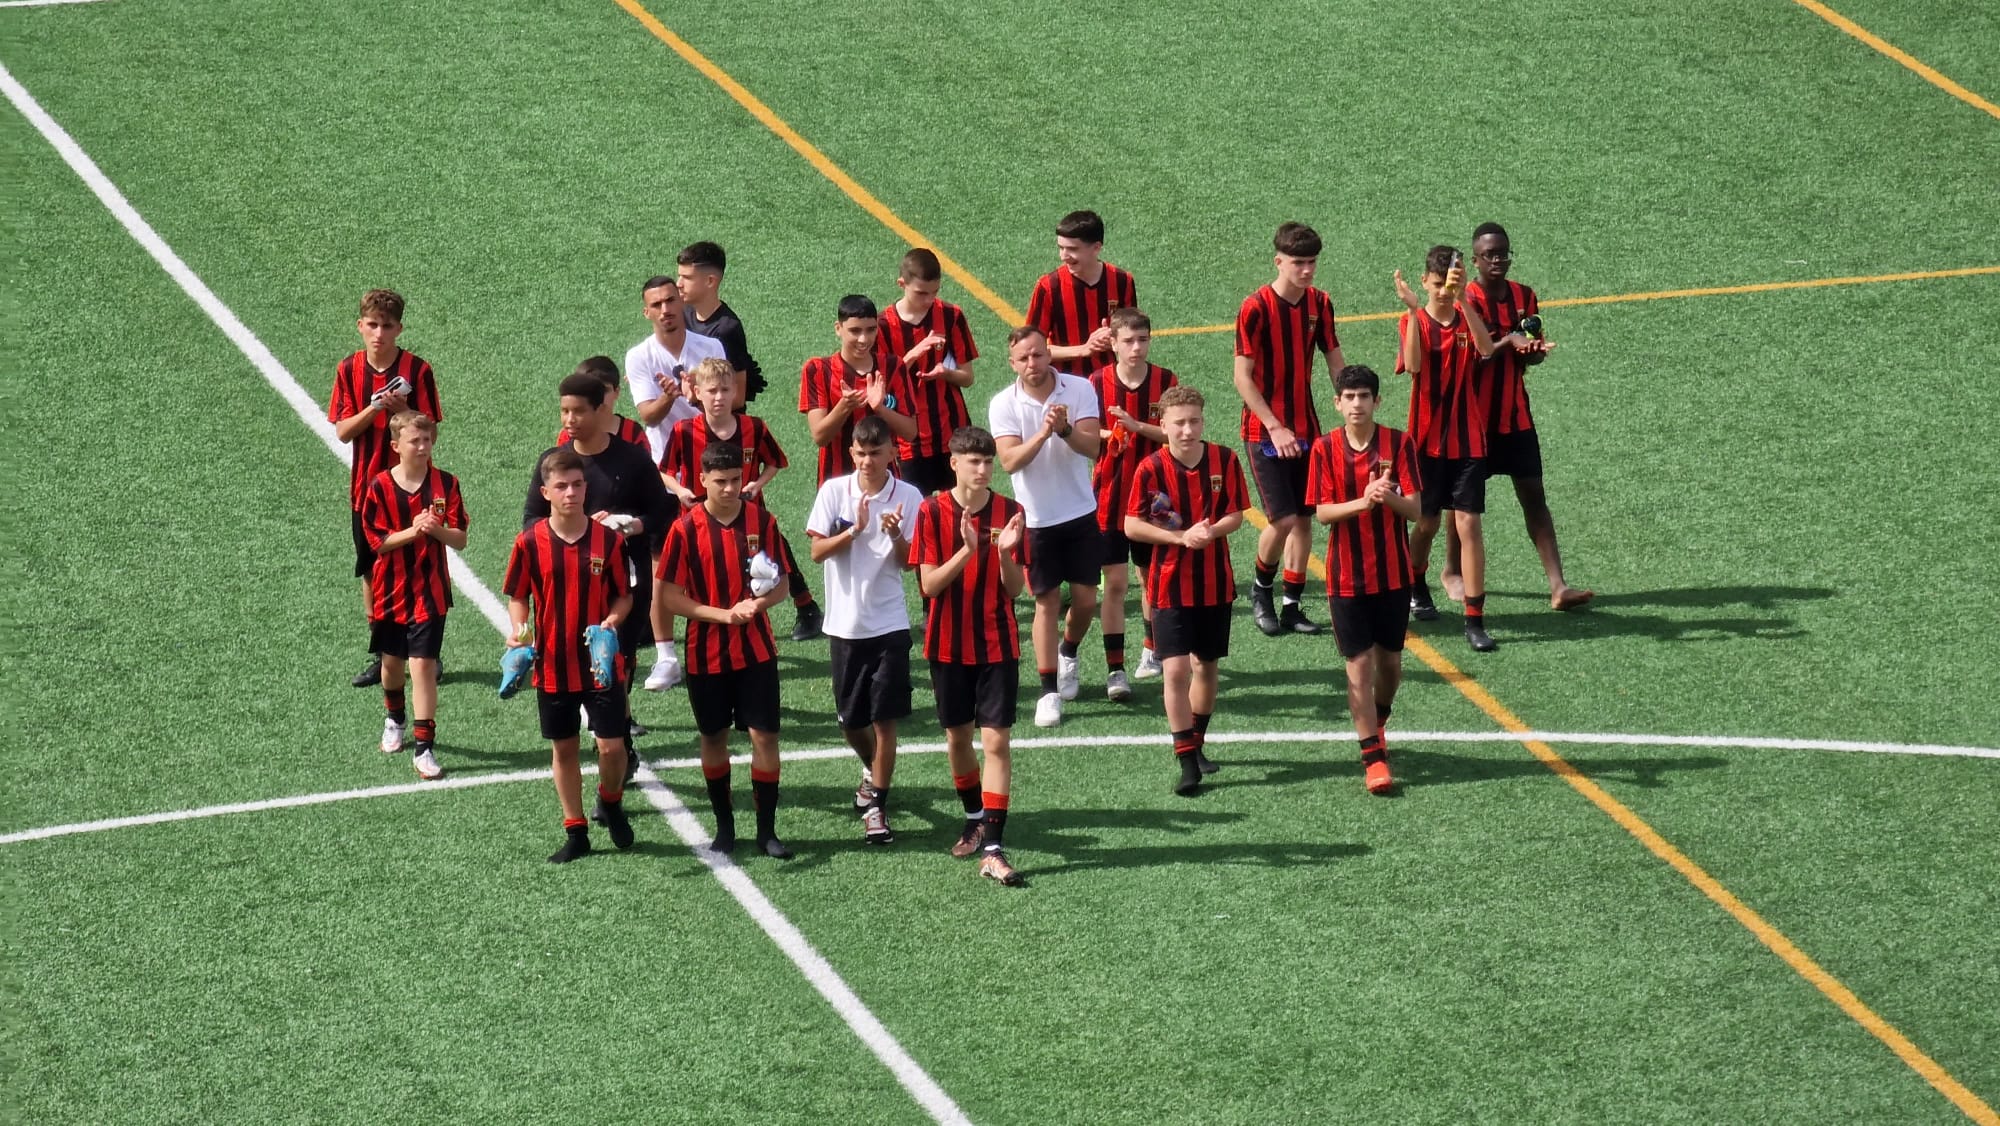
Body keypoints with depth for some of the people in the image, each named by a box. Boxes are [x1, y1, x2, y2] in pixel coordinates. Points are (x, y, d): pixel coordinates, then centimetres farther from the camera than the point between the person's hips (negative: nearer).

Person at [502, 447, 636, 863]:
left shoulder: (608, 540, -6)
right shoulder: (530, 543, -6)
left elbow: (623, 595, 3)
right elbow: (518, 597, 4)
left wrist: (613, 620, -17)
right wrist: (520, 631, -14)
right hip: (552, 666, 1)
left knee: (612, 745, -4)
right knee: (563, 748, 9)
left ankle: (611, 803, 27)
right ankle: (576, 832, 22)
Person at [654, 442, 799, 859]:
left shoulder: (762, 521, -2)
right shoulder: (685, 528, -9)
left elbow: (781, 586, 4)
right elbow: (666, 596, -8)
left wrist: (758, 604, -18)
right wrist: (721, 614, -18)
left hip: (756, 650, 1)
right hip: (706, 653, -1)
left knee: (764, 735, -3)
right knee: (714, 737, 10)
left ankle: (766, 829, 4)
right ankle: (724, 824, 25)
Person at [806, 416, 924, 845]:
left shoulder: (908, 497, -4)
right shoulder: (834, 492, -3)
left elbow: (909, 563, -3)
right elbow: (817, 551, -5)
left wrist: (896, 537, -23)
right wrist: (855, 530, -20)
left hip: (889, 622, -2)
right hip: (845, 622, 2)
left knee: (884, 717, -6)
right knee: (850, 719, 12)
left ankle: (876, 805, 2)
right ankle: (873, 769, 42)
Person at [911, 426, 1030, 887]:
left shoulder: (1010, 513, -5)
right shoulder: (932, 512, -7)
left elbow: (1015, 589, -5)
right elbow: (929, 584, -12)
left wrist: (1004, 553, -24)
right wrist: (967, 551, -25)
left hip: (998, 645, -1)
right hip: (949, 645, 1)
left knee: (996, 740, -8)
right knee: (957, 736, 13)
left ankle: (992, 847, -11)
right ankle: (975, 820, 36)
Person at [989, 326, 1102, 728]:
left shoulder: (1079, 390, -8)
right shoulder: (1003, 404, -9)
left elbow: (1092, 447, -17)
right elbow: (1010, 461, -19)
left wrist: (1065, 429, -36)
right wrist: (1043, 434, -34)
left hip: (1081, 513, 1)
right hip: (1036, 518, -1)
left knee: (1086, 599, 6)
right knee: (1047, 601, -2)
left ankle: (1069, 652, 37)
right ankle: (1049, 691, 3)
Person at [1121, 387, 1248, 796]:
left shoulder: (1224, 461, -5)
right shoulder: (1151, 469, -12)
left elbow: (1236, 515, 0)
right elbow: (1132, 526, -9)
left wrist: (1210, 531, -20)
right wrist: (1181, 537, -20)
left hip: (1216, 584, 3)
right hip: (1171, 587, -3)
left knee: (1207, 666, 14)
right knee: (1176, 670, -11)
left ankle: (1197, 744, 34)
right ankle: (1187, 763, -7)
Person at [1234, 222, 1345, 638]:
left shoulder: (1320, 304, 2)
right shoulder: (1256, 308, -15)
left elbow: (1335, 361, 10)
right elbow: (1243, 376, -14)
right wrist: (1275, 428, -20)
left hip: (1306, 428, 6)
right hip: (1264, 431, -5)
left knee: (1303, 517, 6)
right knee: (1283, 518, -12)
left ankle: (1292, 606, 15)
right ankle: (1260, 587, 14)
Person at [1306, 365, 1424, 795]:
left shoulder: (1399, 444, -5)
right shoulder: (1325, 449, -4)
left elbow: (1415, 509, -8)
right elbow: (1322, 513, -8)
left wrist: (1389, 497, -30)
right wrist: (1362, 502, -25)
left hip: (1393, 573, 1)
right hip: (1347, 577, -1)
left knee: (1390, 660, 12)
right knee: (1359, 665, -4)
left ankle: (1378, 723, 41)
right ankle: (1373, 758, -3)